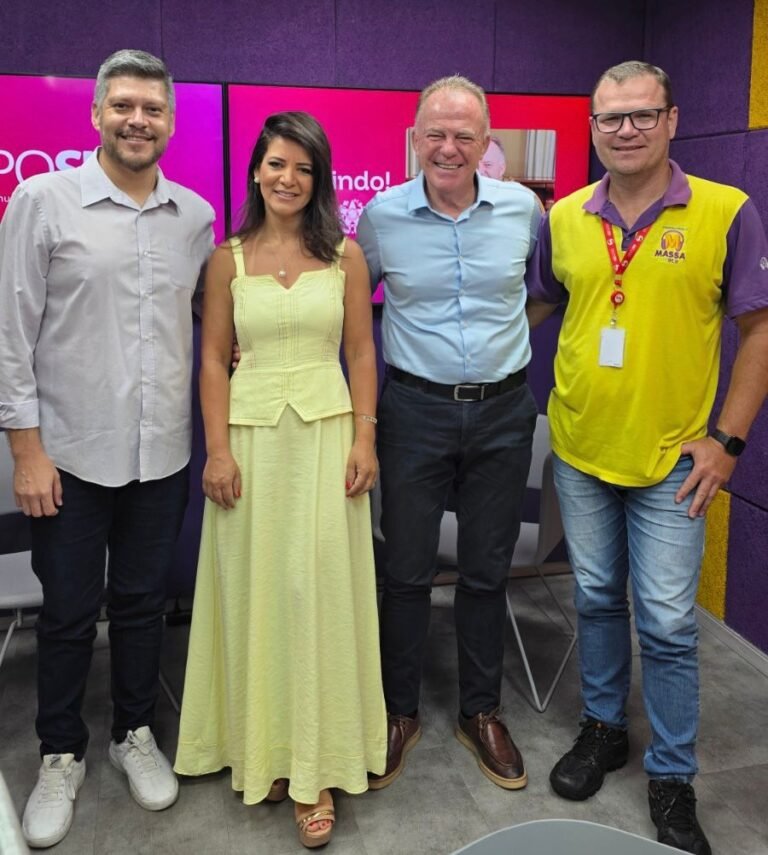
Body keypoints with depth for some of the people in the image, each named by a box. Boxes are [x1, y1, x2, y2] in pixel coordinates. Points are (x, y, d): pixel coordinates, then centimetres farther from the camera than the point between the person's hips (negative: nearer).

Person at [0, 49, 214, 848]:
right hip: (70, 453, -3)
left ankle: (135, 734, 36)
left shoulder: (195, 215, 4)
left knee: (142, 603, 16)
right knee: (67, 613, 10)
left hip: (161, 453, 3)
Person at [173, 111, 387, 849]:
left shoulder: (345, 256, 4)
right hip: (253, 436, 1)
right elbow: (213, 360, 3)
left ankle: (313, 767, 10)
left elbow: (361, 353, 4)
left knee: (317, 587, -1)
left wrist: (364, 440, -4)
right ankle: (262, 749, 23)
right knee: (254, 588, 6)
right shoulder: (228, 259, 5)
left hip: (326, 435, -1)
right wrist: (217, 450, -6)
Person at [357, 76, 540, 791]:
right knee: (407, 571, 7)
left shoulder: (523, 208, 0)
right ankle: (399, 712, 27)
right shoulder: (382, 214, -3)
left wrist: (515, 327, 6)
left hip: (504, 412, 1)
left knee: (487, 571, 12)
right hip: (416, 410, -1)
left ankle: (481, 711, 31)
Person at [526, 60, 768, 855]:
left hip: (671, 458, -3)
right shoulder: (563, 218, 1)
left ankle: (672, 776, 21)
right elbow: (532, 305, 15)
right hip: (579, 450, 3)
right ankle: (603, 727, 37)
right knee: (596, 599, 17)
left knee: (667, 623, 2)